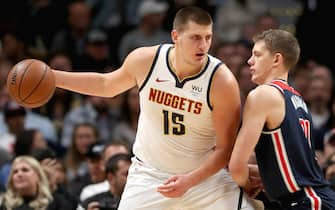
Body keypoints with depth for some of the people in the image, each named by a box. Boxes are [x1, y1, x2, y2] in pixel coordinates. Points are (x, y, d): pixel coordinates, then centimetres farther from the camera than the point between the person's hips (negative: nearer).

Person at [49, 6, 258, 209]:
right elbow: (106, 85, 10)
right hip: (149, 172, 2)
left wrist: (189, 180, -28)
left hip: (205, 173, -2)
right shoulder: (145, 60, -12)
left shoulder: (223, 82, -21)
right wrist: (52, 76, 6)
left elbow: (225, 148, -15)